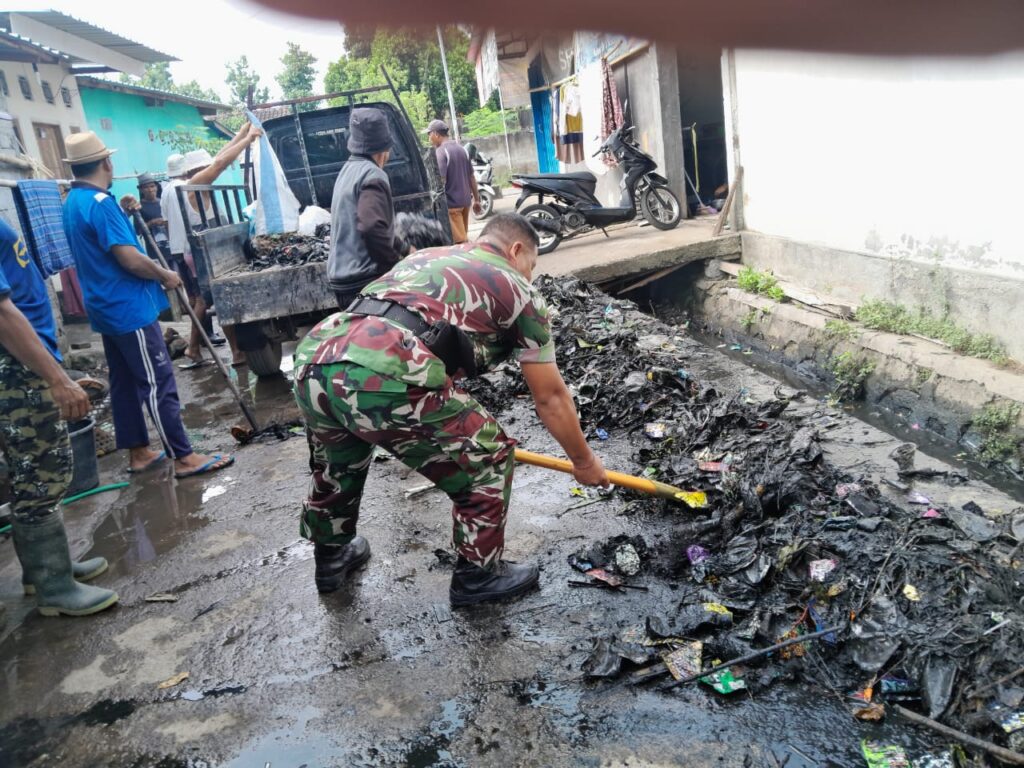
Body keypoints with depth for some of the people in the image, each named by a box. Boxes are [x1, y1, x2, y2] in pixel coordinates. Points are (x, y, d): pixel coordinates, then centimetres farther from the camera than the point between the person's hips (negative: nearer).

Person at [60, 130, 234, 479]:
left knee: (124, 382, 14)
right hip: (129, 307, -10)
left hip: (107, 307, 10)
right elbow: (129, 258, -23)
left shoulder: (73, 203, 13)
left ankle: (138, 452, 22)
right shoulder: (99, 202, -19)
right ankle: (184, 457, -4)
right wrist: (165, 276, -9)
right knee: (158, 383, -8)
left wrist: (121, 213, 19)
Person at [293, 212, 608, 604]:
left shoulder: (425, 257, 35)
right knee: (487, 460, 16)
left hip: (312, 362, 7)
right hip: (384, 379, -7)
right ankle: (478, 575, 31)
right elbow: (551, 397, 20)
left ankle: (331, 557, 55)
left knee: (335, 463, 36)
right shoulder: (516, 288, 18)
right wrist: (584, 461, 36)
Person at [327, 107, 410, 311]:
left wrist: (405, 249, 35)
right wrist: (396, 266, -14)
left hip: (342, 279, 10)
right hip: (365, 281, -10)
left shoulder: (348, 170, 19)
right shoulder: (372, 175, -13)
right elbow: (372, 228, -27)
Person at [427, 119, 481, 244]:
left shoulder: (441, 152, -13)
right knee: (463, 237, 18)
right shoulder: (461, 150, 11)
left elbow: (441, 180, -20)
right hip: (465, 200, 8)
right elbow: (472, 177, 14)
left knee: (459, 240, -5)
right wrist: (476, 199, 20)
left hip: (452, 202, -8)